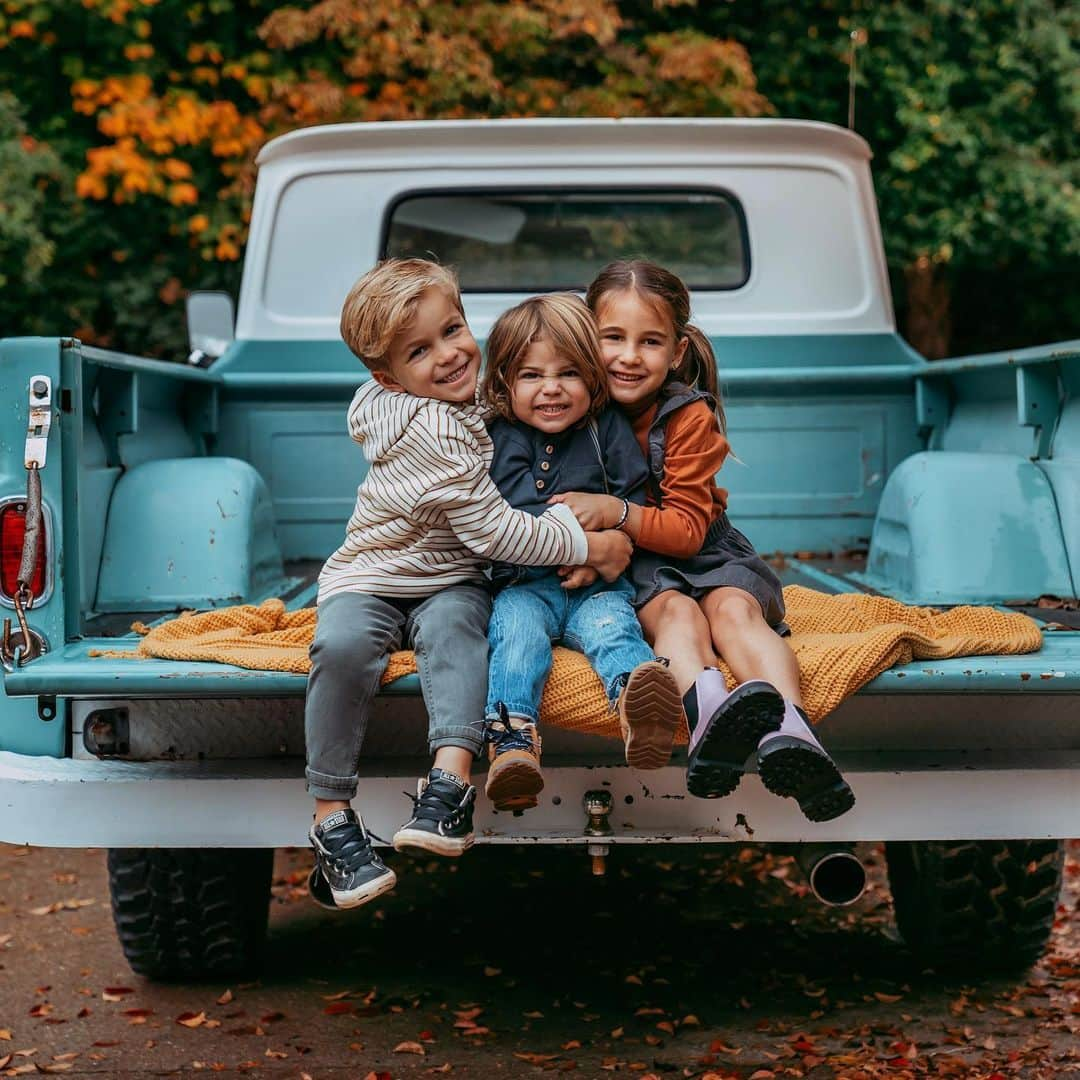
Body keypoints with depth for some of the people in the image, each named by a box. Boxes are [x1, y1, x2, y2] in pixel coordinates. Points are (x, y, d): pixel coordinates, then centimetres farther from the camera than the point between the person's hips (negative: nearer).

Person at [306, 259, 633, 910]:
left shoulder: (466, 399, 4)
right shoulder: (431, 431, -22)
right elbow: (494, 533, -23)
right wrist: (589, 545, -17)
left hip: (449, 582, 5)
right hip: (370, 580, -5)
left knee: (453, 623, -30)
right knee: (343, 645, -35)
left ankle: (451, 779, -46)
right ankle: (332, 817, -30)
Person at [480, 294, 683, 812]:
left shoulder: (610, 430, 10)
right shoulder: (492, 439, 12)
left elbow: (636, 505, 8)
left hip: (595, 583, -1)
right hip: (520, 585, 1)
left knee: (610, 622, -31)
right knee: (517, 630, -29)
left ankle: (638, 706, -62)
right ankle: (512, 739, -51)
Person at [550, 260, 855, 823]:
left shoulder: (689, 417, -8)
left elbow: (687, 530, -12)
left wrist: (615, 512, -29)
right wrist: (596, 545, -16)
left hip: (699, 550, 1)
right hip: (626, 565, -1)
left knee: (732, 608, -30)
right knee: (675, 610, -32)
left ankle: (788, 733, -54)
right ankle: (709, 714, -64)